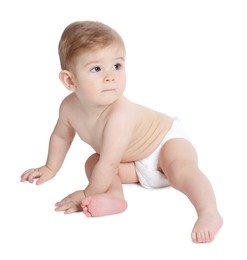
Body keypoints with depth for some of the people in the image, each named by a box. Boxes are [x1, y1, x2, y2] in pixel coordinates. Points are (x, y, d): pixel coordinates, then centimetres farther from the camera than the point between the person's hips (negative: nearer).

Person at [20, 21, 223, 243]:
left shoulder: (120, 115, -40)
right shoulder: (70, 106, -17)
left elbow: (108, 164, -37)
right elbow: (61, 136, 6)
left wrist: (88, 195, -27)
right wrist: (50, 169, 15)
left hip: (167, 140, -7)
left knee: (182, 169, -35)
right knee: (92, 163, -8)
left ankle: (209, 214, -43)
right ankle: (114, 196, -27)